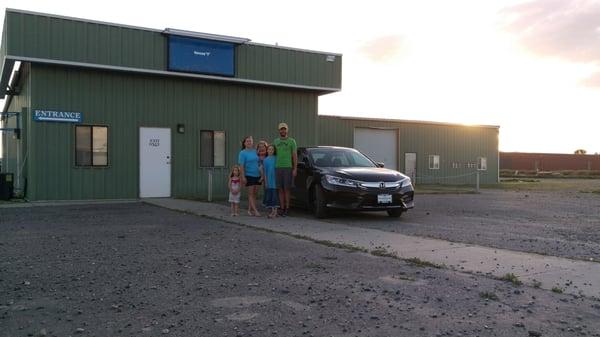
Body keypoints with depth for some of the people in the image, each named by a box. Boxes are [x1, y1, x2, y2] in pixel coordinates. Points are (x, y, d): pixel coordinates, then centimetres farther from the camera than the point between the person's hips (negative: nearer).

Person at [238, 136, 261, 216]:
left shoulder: (255, 151, 10)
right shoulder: (242, 153, -4)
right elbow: (241, 166, -9)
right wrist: (243, 177, -15)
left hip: (257, 175, 5)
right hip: (249, 175, -5)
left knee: (254, 193, 7)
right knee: (251, 193, -2)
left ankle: (250, 209, 16)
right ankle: (255, 210, -3)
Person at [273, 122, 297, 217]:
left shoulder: (291, 141, 4)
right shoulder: (275, 141, 15)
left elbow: (295, 156, 2)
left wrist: (294, 169, -5)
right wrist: (273, 167, 11)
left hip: (288, 167, -3)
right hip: (278, 167, 3)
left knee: (287, 189, -3)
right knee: (280, 189, 3)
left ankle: (287, 208, 2)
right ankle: (282, 208, 7)